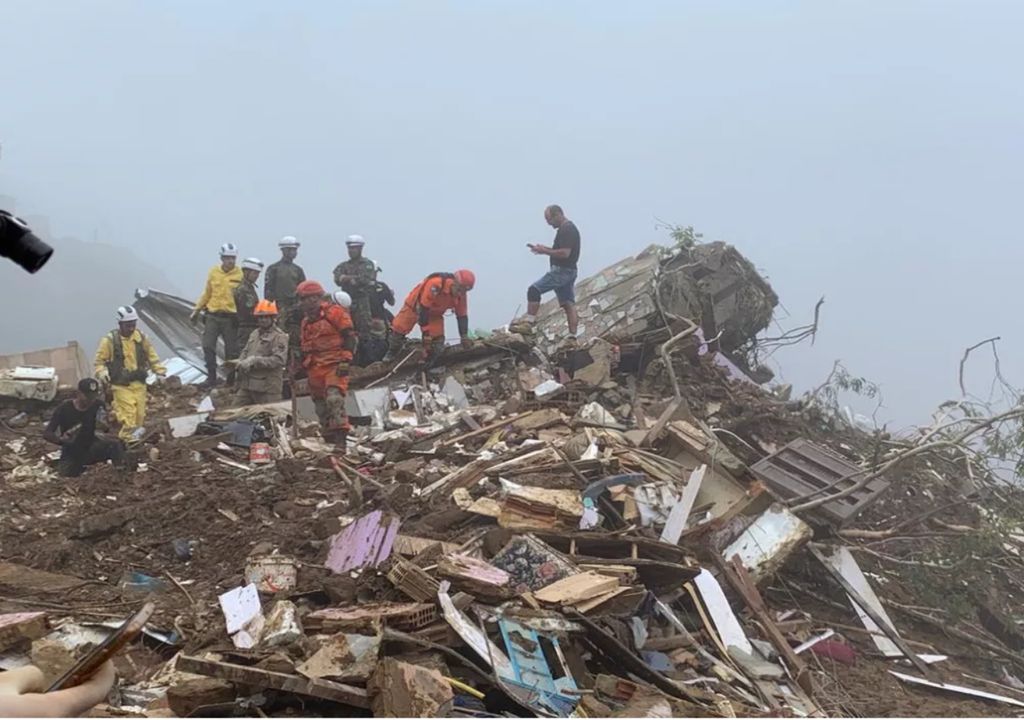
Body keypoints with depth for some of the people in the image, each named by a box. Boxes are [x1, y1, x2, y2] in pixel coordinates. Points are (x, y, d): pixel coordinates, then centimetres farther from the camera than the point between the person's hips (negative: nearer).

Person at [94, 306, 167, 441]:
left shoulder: (141, 338, 4)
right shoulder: (109, 341, -8)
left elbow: (152, 357, 13)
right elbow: (98, 361, -2)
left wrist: (160, 370, -1)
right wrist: (101, 373, -21)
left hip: (139, 384, 4)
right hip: (121, 386, -4)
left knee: (140, 418, 10)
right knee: (129, 421, -14)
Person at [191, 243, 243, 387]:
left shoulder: (240, 274, -3)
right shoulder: (214, 272, 6)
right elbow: (207, 293, 15)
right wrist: (197, 309, 14)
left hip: (231, 318, -3)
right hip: (212, 315, 3)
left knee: (231, 350, 4)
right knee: (208, 346, -2)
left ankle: (231, 379, 16)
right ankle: (211, 377, 9)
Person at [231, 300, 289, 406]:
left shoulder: (279, 337, -8)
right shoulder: (254, 334, 19)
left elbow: (279, 359, -19)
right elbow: (245, 352, 26)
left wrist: (255, 361, -21)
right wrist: (240, 363, 3)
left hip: (268, 387, -8)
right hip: (247, 384, 8)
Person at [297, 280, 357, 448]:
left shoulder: (334, 312, -3)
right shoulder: (306, 320, 22)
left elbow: (350, 336, -9)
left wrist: (345, 360, -16)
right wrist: (303, 365, 26)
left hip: (334, 366, -8)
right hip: (315, 370, 8)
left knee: (334, 399, -25)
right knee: (321, 407, 8)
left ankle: (340, 438, -29)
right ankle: (329, 439, 14)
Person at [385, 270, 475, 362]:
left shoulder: (460, 294, -20)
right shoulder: (435, 284, -40)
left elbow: (462, 315, -7)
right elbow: (423, 308, -36)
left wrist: (464, 336, -10)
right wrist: (425, 330, -33)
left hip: (434, 313, 4)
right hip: (415, 306, -4)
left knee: (437, 338, -10)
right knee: (399, 328, -3)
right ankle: (392, 353, 22)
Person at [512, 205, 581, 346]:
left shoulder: (567, 230, -14)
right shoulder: (569, 228, 19)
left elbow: (565, 253, -23)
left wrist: (545, 251, -15)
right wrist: (545, 249, 14)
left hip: (561, 270, -11)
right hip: (568, 271, 11)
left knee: (534, 290, -14)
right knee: (569, 304, 7)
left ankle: (528, 324, -17)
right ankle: (572, 338, 6)